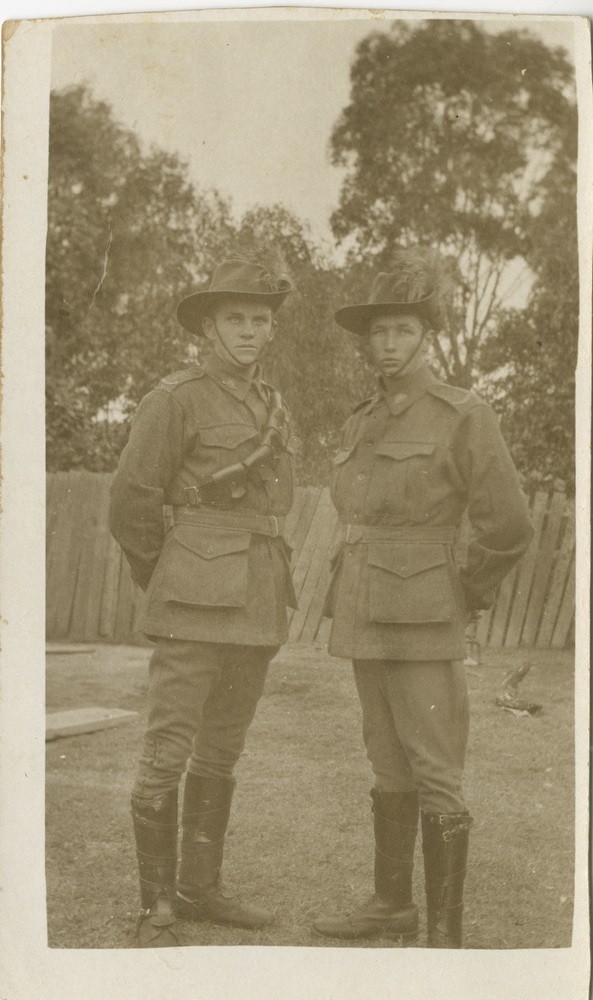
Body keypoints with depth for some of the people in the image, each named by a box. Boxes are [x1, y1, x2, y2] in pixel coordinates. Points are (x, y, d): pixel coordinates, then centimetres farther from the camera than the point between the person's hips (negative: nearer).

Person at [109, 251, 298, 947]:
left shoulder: (272, 407, 14)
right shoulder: (175, 398, -6)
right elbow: (131, 503, -6)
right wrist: (165, 586, 3)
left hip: (258, 603, 7)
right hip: (195, 601, -7)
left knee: (222, 751, 13)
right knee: (168, 752, -5)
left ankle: (199, 888, 25)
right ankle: (156, 909, 6)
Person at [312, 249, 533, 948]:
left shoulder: (463, 416, -11)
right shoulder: (361, 423, 11)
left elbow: (509, 527, -11)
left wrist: (466, 598, -1)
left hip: (423, 625, -7)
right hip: (365, 619, 8)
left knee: (435, 777, -4)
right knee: (389, 767, 15)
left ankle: (445, 935, 3)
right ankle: (392, 905, 26)